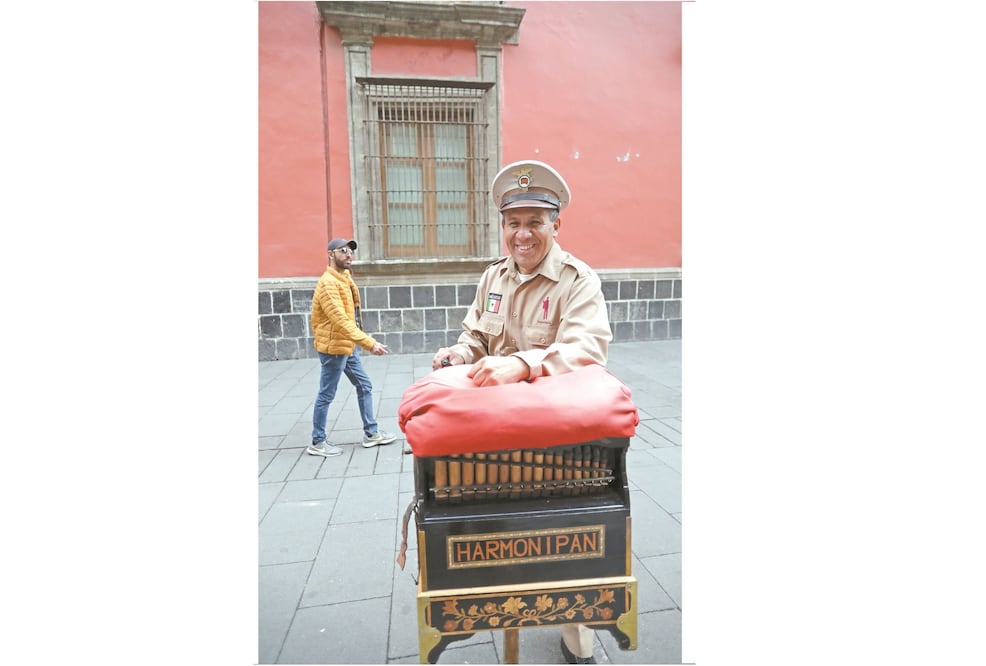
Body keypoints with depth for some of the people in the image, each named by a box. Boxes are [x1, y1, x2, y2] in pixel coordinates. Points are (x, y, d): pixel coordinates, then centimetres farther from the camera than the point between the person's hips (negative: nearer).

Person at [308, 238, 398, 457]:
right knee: (326, 395, 2)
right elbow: (341, 321, -29)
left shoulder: (345, 277, 11)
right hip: (334, 347, -10)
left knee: (364, 387, 14)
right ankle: (317, 443, 16)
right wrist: (370, 343, -32)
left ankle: (371, 433, 24)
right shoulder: (328, 283, -20)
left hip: (347, 346, 10)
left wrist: (363, 343, 13)